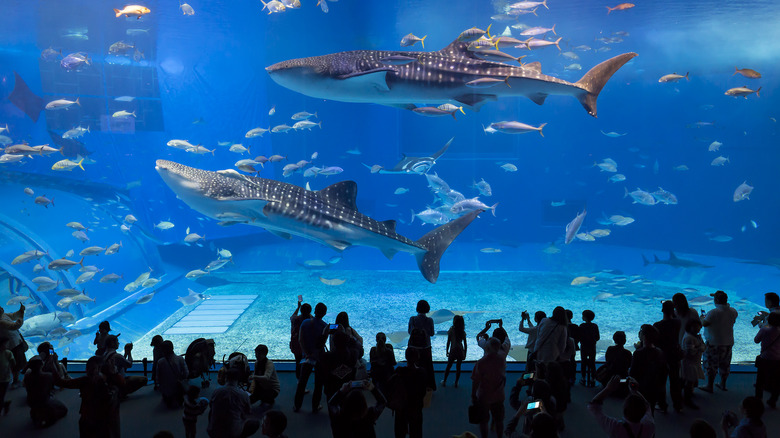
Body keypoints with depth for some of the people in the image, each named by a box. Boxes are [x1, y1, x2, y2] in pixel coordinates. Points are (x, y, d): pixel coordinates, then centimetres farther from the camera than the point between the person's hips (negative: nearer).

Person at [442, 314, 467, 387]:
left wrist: (447, 351, 3)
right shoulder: (463, 332, -3)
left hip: (453, 351, -2)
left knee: (448, 366, 12)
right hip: (460, 351, 2)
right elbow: (465, 344, 0)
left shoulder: (451, 330, -11)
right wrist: (465, 353, 10)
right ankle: (456, 383, 18)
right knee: (458, 367, 12)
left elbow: (448, 342, -8)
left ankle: (444, 381, 21)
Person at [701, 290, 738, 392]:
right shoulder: (733, 311, -3)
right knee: (724, 365, 19)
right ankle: (723, 384, 31)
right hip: (728, 342, 6)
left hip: (714, 343, -6)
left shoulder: (713, 313, -23)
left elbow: (704, 323, -23)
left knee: (711, 365, 5)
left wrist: (702, 318, -1)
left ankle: (709, 386, 11)